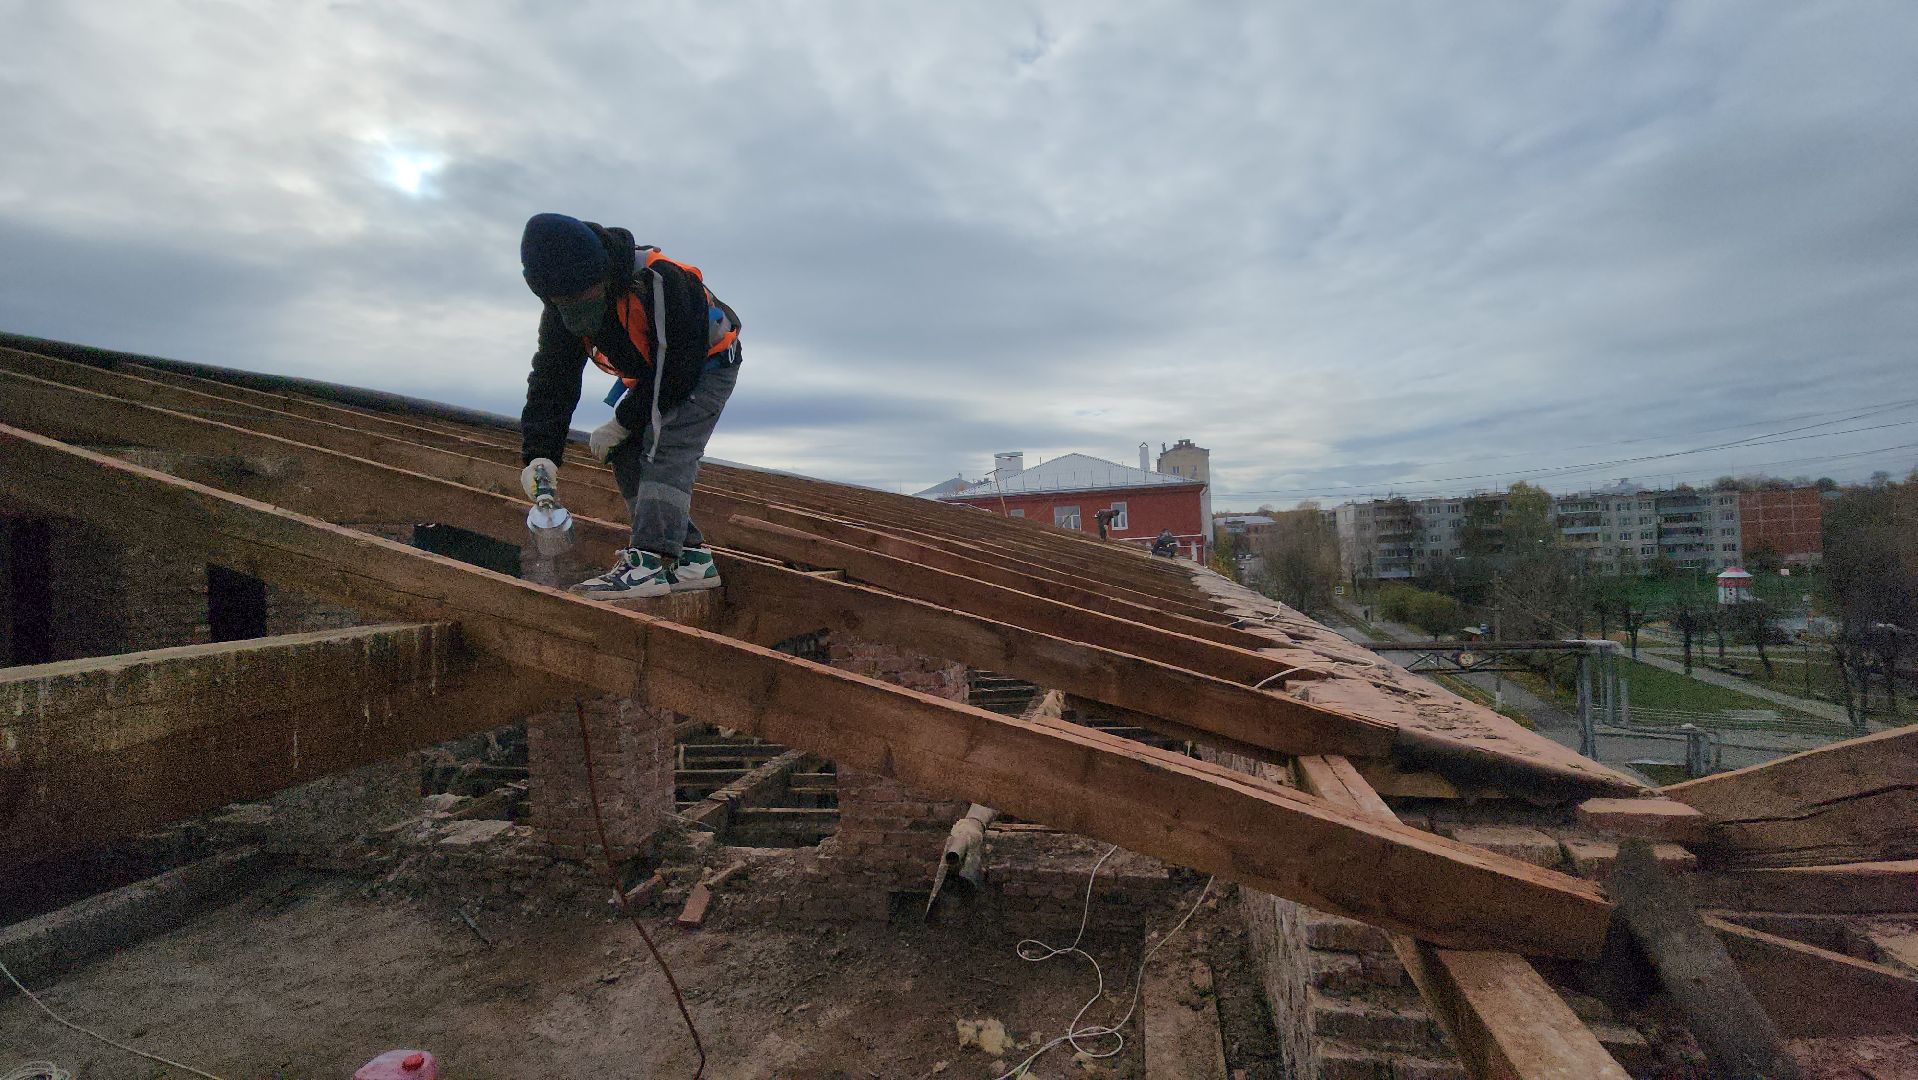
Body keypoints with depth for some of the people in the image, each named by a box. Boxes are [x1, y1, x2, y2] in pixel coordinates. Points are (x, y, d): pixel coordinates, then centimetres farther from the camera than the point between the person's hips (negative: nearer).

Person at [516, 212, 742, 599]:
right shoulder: (561, 313, -14)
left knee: (665, 449, -25)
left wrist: (623, 422, -23)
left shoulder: (661, 282, -36)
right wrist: (539, 452, -24)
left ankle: (651, 561, -32)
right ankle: (690, 557, -3)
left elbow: (679, 369, -30)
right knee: (626, 455, -4)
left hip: (706, 365, -7)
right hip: (649, 375, 8)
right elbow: (551, 379, -11)